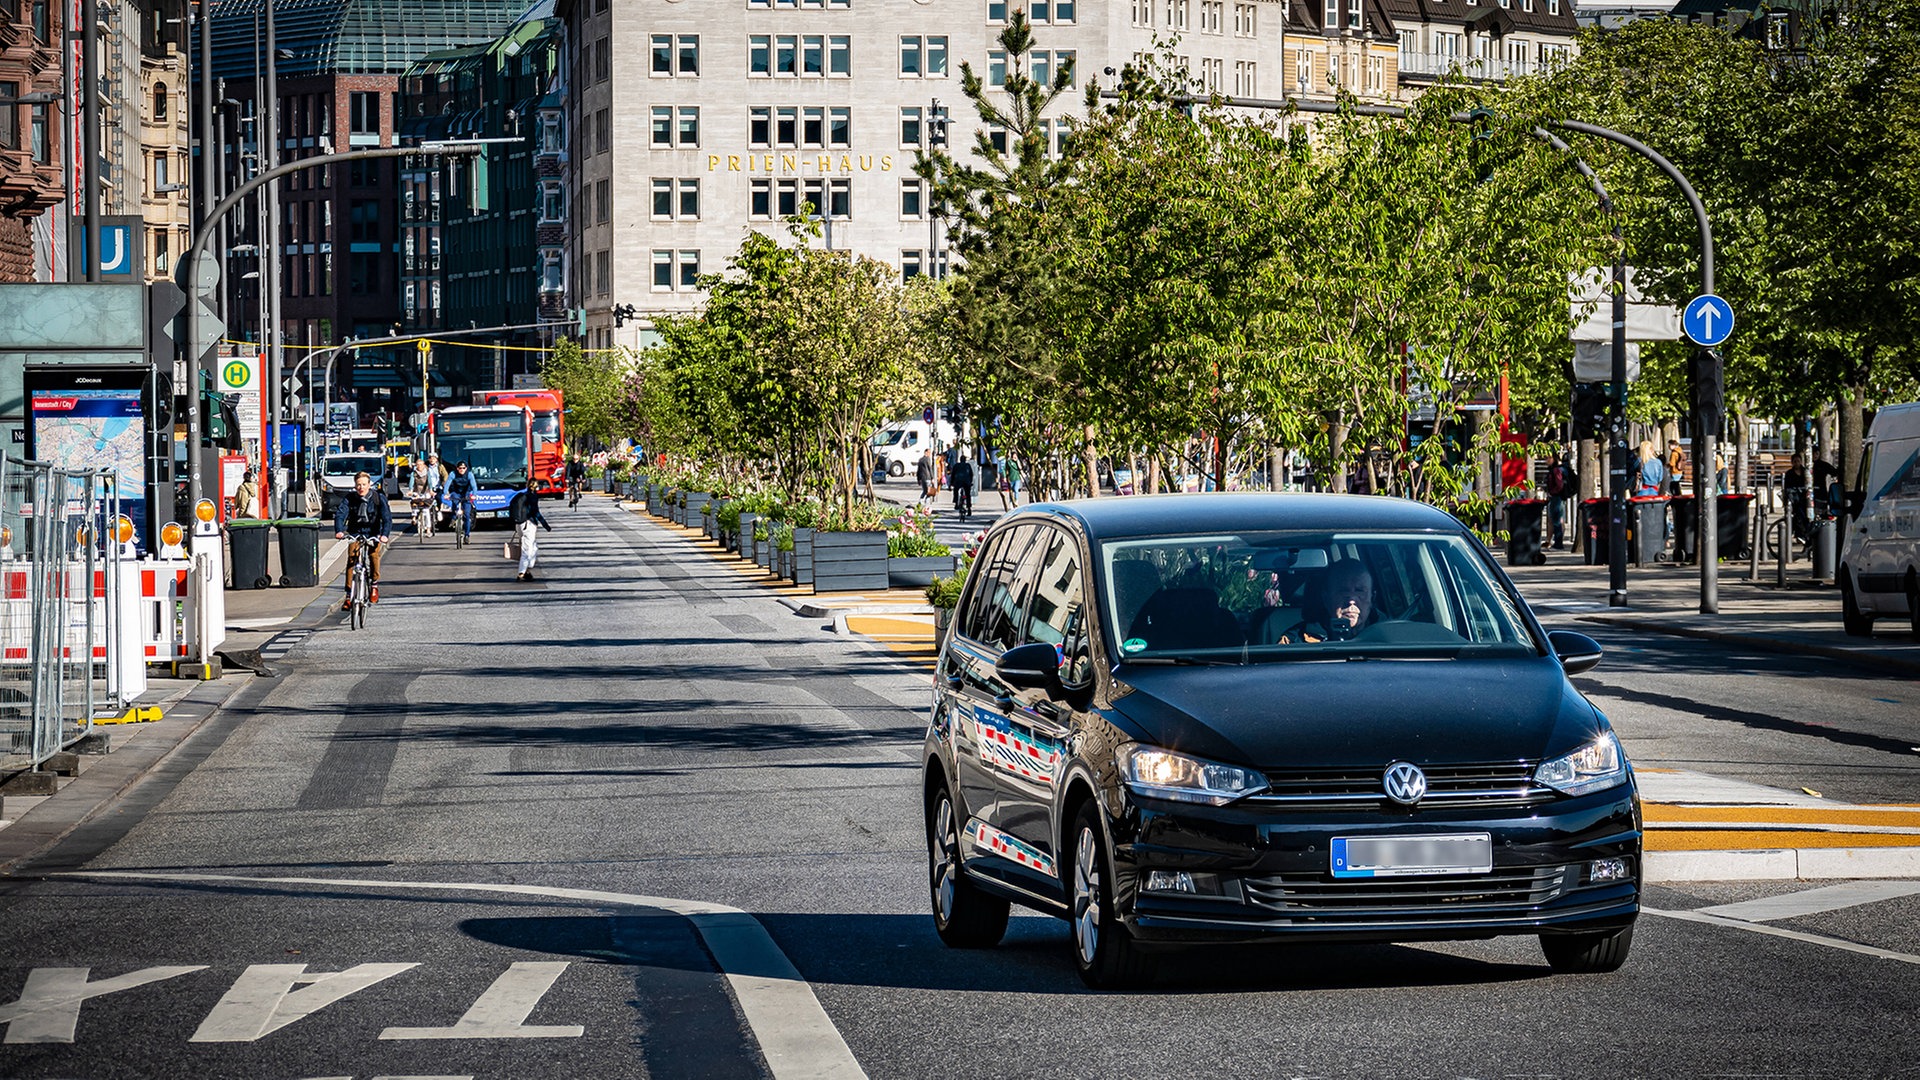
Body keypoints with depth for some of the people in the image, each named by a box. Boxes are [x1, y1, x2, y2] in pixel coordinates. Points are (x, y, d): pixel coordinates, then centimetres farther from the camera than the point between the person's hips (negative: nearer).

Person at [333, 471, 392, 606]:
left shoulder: (379, 498, -7)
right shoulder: (349, 499, -4)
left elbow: (387, 517, -15)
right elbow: (340, 514, -16)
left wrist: (385, 534, -33)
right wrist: (339, 531, -36)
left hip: (373, 534, -1)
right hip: (355, 534, 1)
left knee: (374, 553, -28)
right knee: (352, 558, -21)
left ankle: (374, 584, -5)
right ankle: (349, 595, -20)